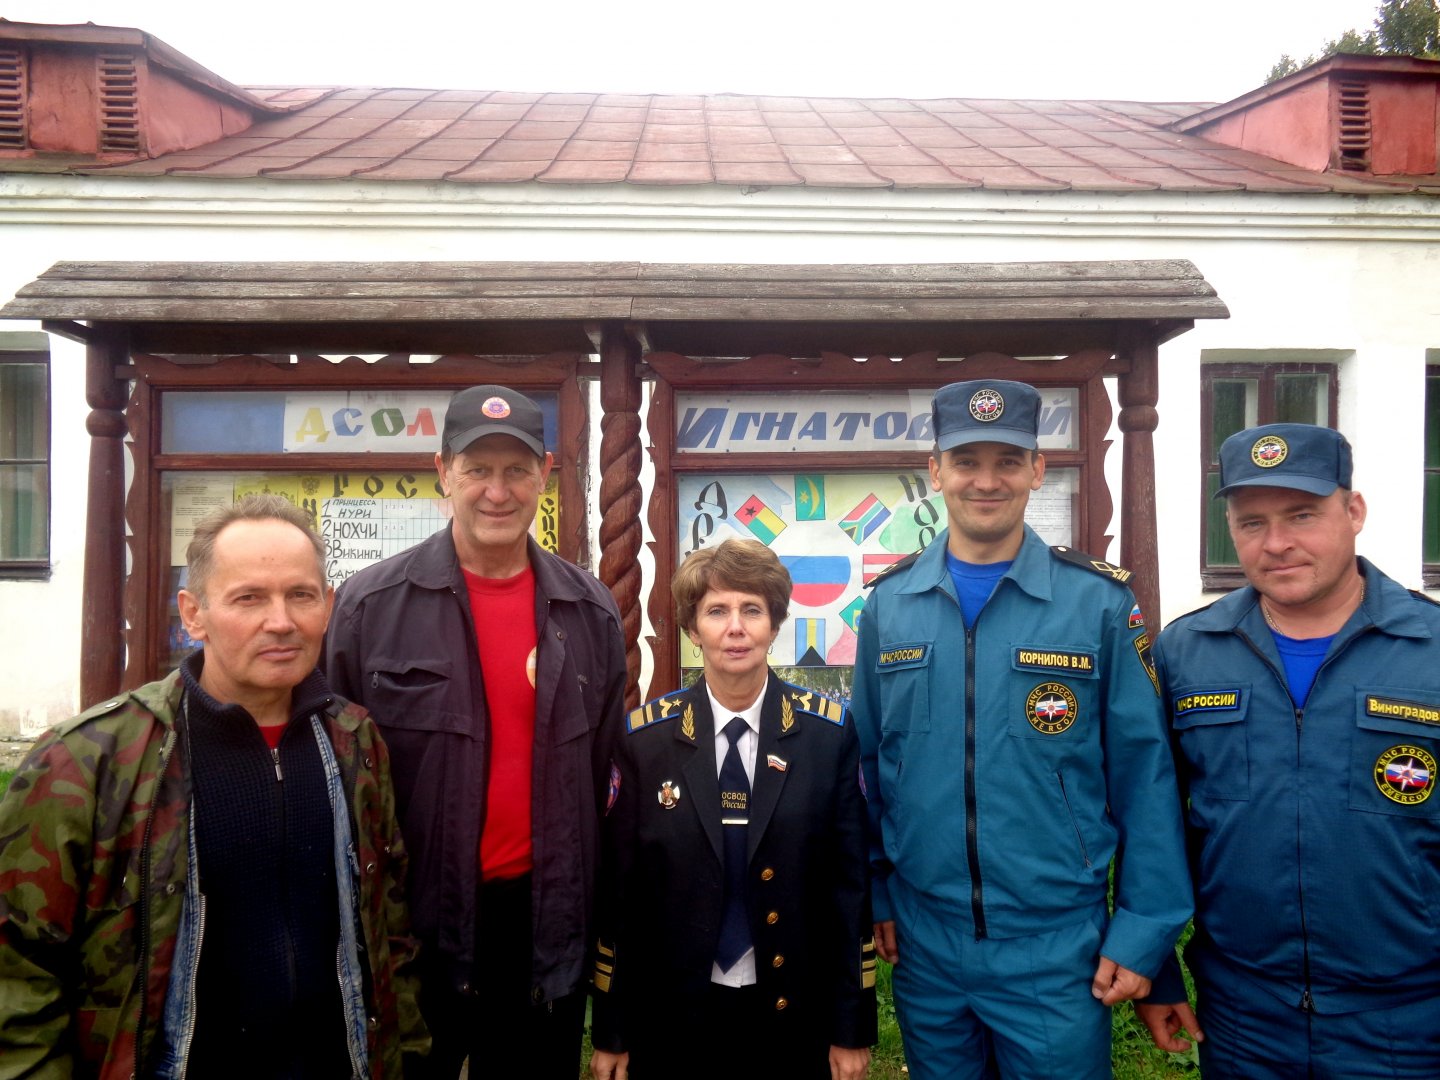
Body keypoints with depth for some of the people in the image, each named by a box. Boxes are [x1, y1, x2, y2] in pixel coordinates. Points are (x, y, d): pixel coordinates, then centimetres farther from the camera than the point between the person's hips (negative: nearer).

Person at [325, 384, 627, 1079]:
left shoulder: (591, 613, 1)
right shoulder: (370, 604, -8)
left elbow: (602, 771, 6)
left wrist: (589, 907, 7)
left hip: (545, 917, 2)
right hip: (413, 918, -2)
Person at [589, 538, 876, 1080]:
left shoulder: (830, 734, -7)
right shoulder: (644, 739, -6)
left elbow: (850, 880, -4)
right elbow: (617, 889, -2)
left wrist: (852, 1027, -2)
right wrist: (610, 1034, 1)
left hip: (793, 1018, 0)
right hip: (673, 1018, 0)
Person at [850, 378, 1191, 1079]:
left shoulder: (1101, 603, -8)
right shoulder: (888, 605, -1)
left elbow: (1144, 777, -6)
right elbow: (868, 765, 6)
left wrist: (1144, 931, -6)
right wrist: (874, 894, 6)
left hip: (1057, 952, -2)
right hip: (923, 943, 3)